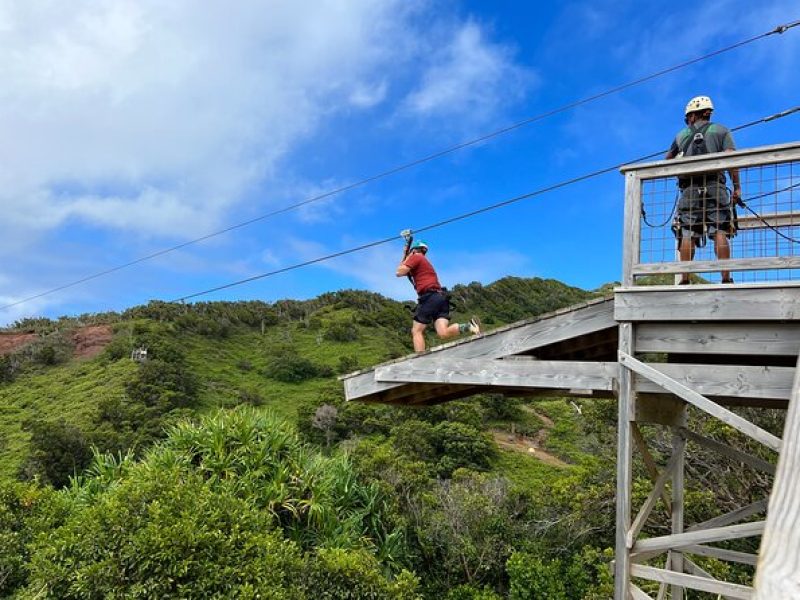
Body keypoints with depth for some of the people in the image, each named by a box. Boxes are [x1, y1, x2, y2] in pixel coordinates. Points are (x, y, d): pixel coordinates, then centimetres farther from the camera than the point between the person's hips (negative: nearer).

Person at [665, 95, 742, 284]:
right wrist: (737, 187, 1)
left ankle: (684, 279, -9)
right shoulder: (721, 131, 16)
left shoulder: (682, 134, 21)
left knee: (687, 235, -4)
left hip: (689, 189, 1)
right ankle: (726, 277, -16)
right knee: (720, 232, -7)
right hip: (714, 186, -1)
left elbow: (667, 160, 32)